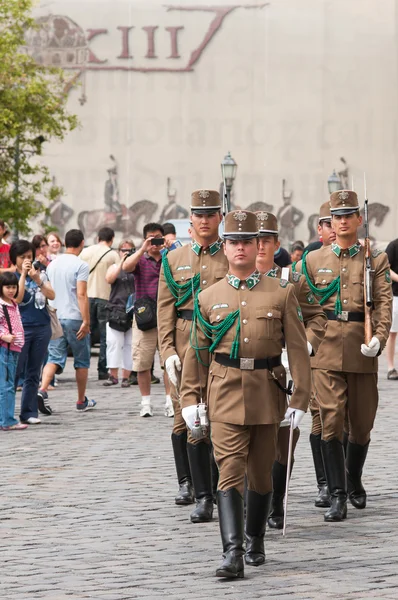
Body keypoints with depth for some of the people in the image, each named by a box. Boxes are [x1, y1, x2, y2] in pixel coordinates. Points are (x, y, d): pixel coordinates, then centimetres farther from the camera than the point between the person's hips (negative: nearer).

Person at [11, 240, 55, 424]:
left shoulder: (40, 274, 10)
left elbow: (51, 296, -2)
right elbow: (16, 298, -15)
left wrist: (37, 279, -14)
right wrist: (23, 274, -15)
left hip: (42, 327, 4)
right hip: (21, 328, -4)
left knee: (33, 374, 7)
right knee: (15, 371, -7)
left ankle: (29, 412, 11)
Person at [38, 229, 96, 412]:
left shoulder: (53, 264, 10)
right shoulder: (80, 265, -10)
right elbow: (81, 295, -17)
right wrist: (86, 322, -16)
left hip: (54, 317, 5)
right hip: (74, 318, -5)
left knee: (54, 357, 0)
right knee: (82, 361, 9)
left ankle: (42, 390, -24)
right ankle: (81, 401, 17)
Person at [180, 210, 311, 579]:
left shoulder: (282, 293, 2)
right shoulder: (208, 298, 6)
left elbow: (298, 349, 0)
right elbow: (197, 352, 11)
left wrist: (300, 399, -6)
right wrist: (189, 398, 5)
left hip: (267, 393, 1)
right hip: (225, 394, 0)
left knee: (261, 474, 12)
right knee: (230, 473, -12)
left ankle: (255, 542, 31)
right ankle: (232, 554, -19)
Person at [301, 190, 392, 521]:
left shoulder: (376, 260, 5)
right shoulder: (314, 260, 9)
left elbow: (384, 302, -3)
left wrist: (379, 338, -18)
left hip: (361, 351, 0)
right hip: (326, 349, 0)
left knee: (362, 422, 9)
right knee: (331, 420, -9)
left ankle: (354, 481, 34)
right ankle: (338, 496, -7)